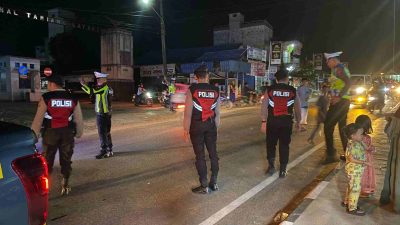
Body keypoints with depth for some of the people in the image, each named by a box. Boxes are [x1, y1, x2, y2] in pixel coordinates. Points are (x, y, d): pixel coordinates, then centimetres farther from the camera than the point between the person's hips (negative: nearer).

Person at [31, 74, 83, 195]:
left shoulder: (46, 98, -8)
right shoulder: (73, 98, 2)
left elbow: (38, 119, -8)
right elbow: (79, 118, 5)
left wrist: (34, 135, 0)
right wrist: (79, 133, 16)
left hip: (50, 132, -2)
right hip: (68, 132, 3)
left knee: (47, 159, 11)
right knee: (66, 159, 12)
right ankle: (65, 186, 19)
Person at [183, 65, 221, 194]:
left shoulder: (192, 90, -9)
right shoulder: (215, 90, 1)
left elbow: (188, 112, -11)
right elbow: (217, 112, 5)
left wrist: (186, 128, -5)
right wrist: (216, 126, 15)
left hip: (196, 125, -3)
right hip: (211, 125, 4)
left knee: (200, 156, 3)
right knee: (213, 153, 12)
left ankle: (204, 186, 10)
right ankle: (214, 183, 22)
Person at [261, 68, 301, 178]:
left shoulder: (270, 90, 0)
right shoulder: (292, 91, 3)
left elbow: (264, 106, -3)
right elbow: (297, 108, 8)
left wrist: (263, 121, 1)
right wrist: (298, 121, 19)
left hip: (272, 120, 0)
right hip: (286, 121, 1)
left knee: (271, 143, 15)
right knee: (284, 145, 9)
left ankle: (271, 166, 14)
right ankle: (283, 170, 12)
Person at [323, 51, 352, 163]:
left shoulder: (337, 69, -12)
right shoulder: (343, 68, 19)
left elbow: (348, 83, -25)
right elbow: (347, 83, 20)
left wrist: (339, 97, -24)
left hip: (339, 102, -10)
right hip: (344, 101, 10)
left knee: (328, 127, -6)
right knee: (342, 127, 16)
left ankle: (331, 155, -4)